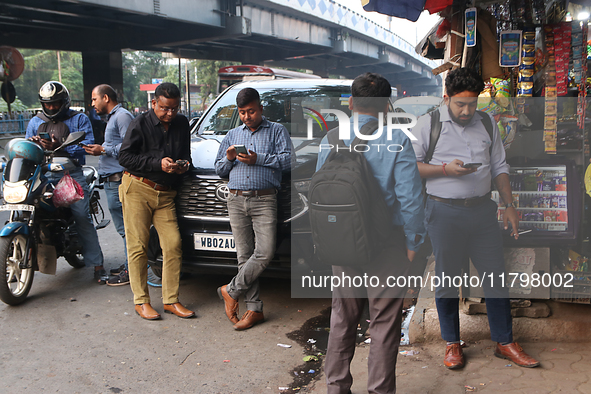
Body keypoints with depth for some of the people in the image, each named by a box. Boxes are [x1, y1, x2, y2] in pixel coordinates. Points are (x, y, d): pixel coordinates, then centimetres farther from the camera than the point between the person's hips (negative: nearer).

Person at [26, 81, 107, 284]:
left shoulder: (79, 119, 9)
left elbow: (87, 144, -5)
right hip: (43, 174, 3)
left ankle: (97, 265, -5)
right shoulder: (35, 122, 21)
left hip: (71, 174, -3)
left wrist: (60, 146, -17)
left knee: (83, 218, -9)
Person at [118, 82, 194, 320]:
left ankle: (171, 300, 7)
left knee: (173, 244, -3)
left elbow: (185, 154, 22)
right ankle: (141, 301, 8)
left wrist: (185, 164, -2)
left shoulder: (182, 124, 11)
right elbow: (124, 157, -9)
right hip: (138, 190, -4)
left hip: (166, 194, 4)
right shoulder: (141, 124, -4)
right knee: (138, 246, -3)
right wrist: (158, 164, -17)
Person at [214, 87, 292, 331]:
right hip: (236, 200, 3)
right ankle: (254, 308, 6)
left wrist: (258, 159, -11)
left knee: (265, 253, -16)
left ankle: (231, 291, 1)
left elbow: (288, 159, -2)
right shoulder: (232, 135, 24)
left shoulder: (277, 131, 13)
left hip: (264, 200, -3)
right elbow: (219, 170, 23)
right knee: (244, 255, 0)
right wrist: (228, 159, 1)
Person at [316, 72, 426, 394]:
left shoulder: (331, 140, 1)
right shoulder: (397, 141, -9)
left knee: (342, 318, 17)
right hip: (386, 241, -3)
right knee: (384, 322, 8)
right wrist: (413, 242, 0)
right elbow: (409, 197, -10)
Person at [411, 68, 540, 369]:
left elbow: (499, 167, 15)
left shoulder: (486, 123, 10)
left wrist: (509, 205, 10)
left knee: (496, 275, 6)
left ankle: (504, 343, 21)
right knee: (447, 278, 6)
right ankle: (452, 344, 22)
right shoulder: (428, 124, -2)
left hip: (482, 209, 4)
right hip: (444, 211, -3)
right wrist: (446, 169, -16)